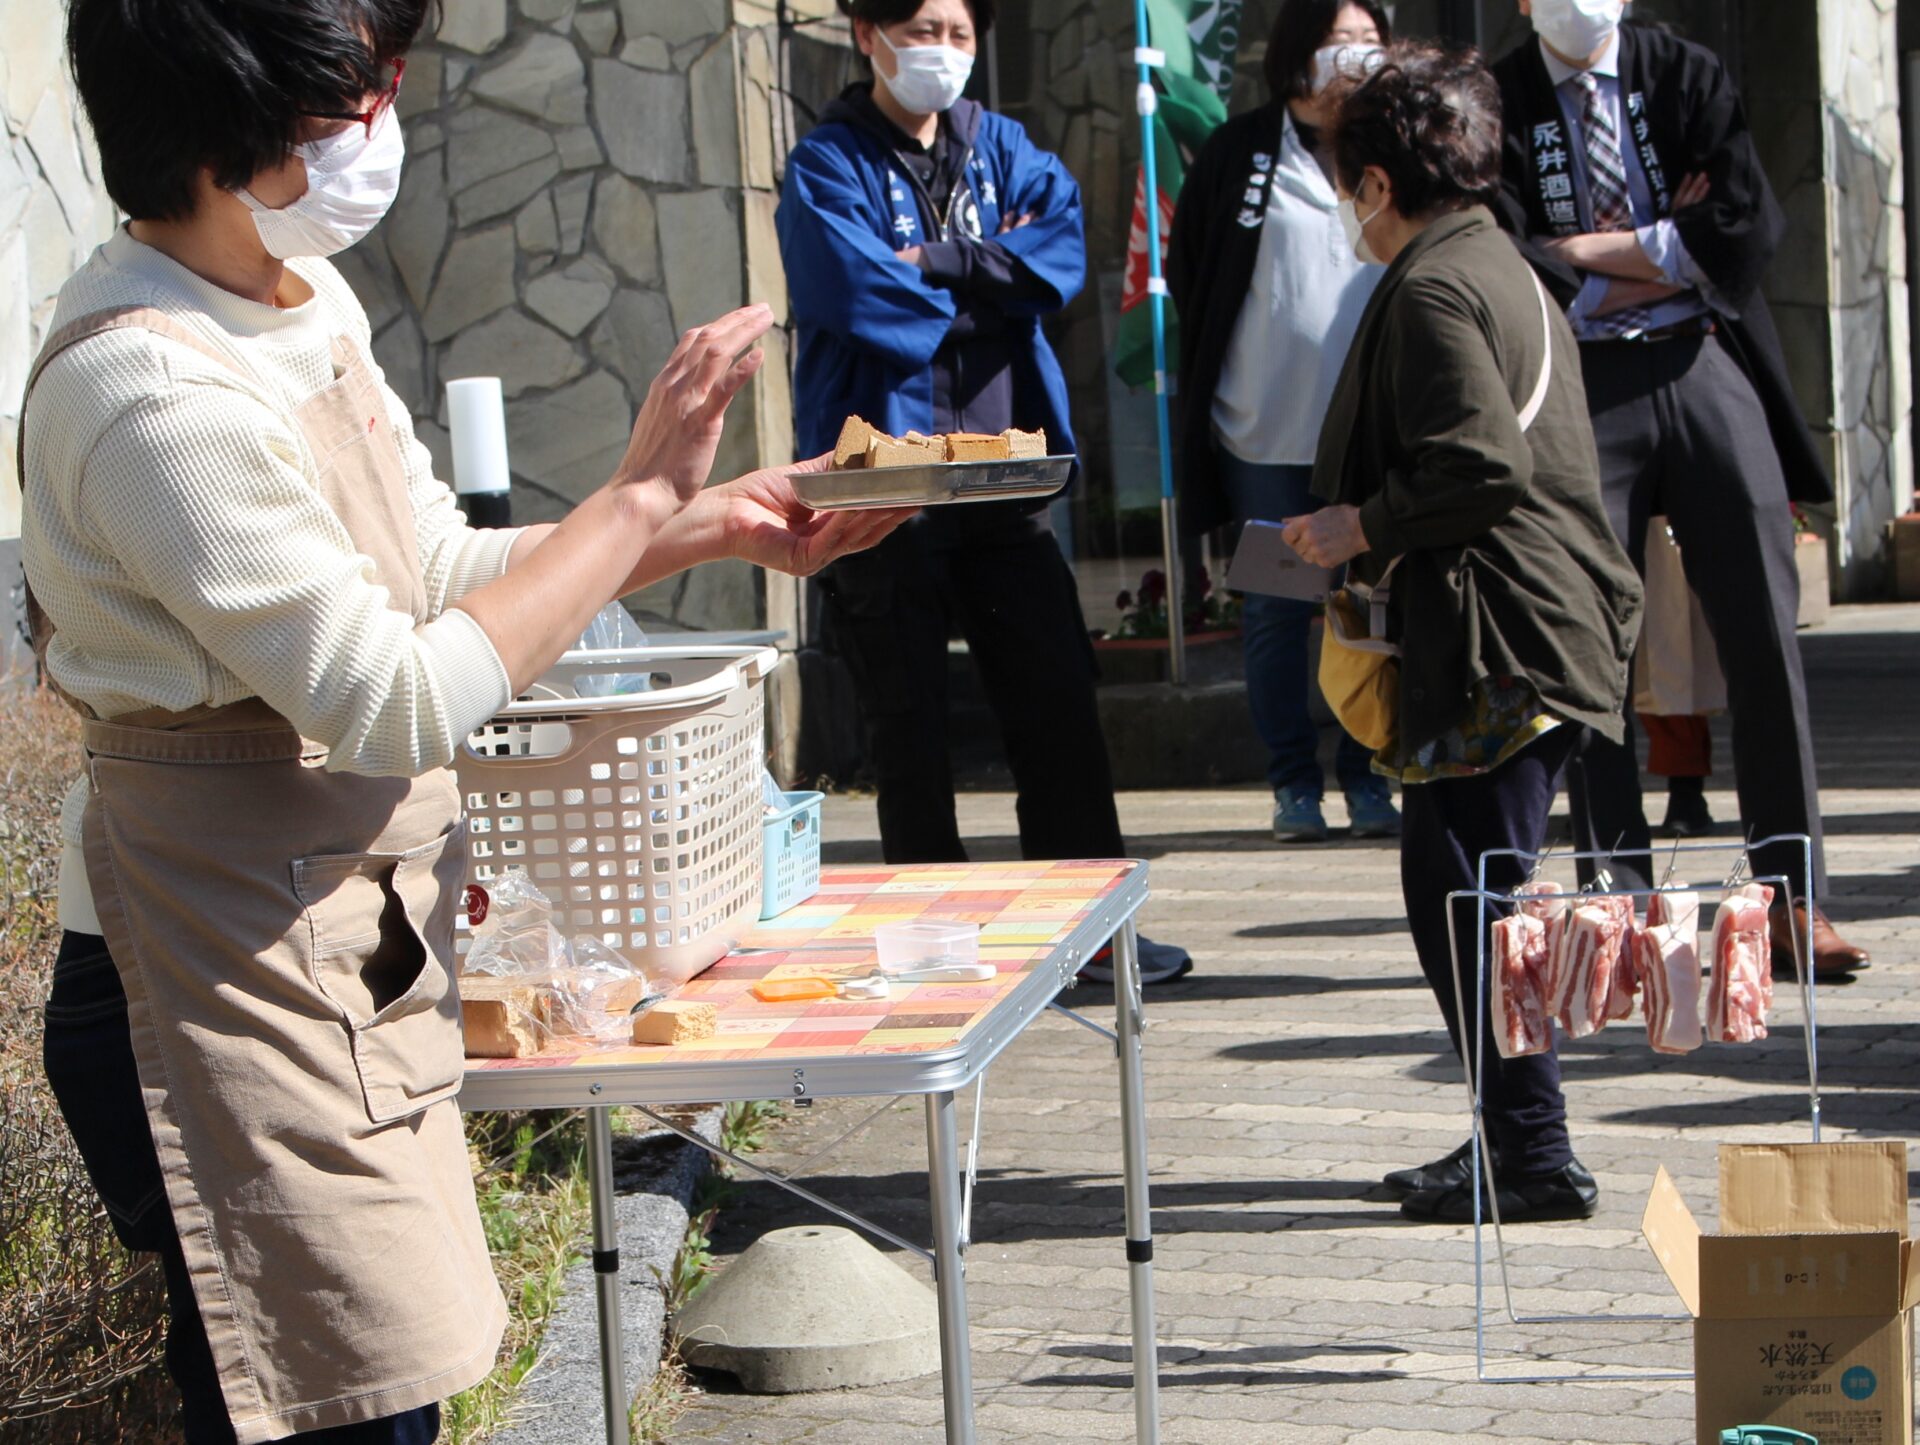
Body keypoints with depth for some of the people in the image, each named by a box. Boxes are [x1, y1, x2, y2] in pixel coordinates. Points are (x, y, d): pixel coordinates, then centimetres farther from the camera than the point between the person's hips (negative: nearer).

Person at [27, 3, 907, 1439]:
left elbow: (446, 568, 16)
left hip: (352, 969, 9)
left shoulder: (302, 304, 6)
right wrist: (641, 498, -17)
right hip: (232, 984, -9)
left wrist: (719, 525, 7)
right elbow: (401, 700, -24)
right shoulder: (153, 393, -24)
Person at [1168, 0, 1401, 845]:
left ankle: (1367, 777, 12)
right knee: (1275, 612, 4)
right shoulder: (1241, 153, 2)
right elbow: (1186, 270, 8)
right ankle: (1294, 783, 12)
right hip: (1267, 435, -1)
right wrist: (1217, 379, 4)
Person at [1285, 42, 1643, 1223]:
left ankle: (1536, 1154, -4)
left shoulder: (1433, 289, -12)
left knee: (1462, 894, -6)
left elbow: (1481, 468, -22)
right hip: (1558, 633, 10)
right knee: (1473, 891, 15)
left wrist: (1363, 528, -9)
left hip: (1500, 655, -10)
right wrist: (1369, 533, 26)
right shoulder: (1509, 273, 20)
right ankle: (1518, 1139, 19)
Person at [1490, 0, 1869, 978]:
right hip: (1584, 386, -1)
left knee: (1764, 638, -2)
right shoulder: (1500, 105, 4)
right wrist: (1666, 251, -2)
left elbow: (1750, 229, -4)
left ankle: (1793, 901, 4)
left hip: (1707, 367, 1)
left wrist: (1601, 254, -6)